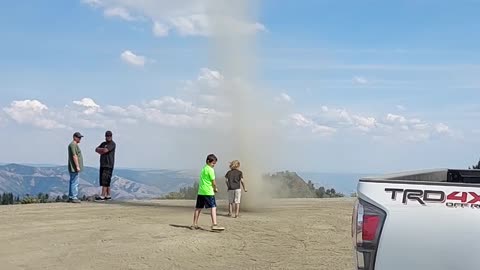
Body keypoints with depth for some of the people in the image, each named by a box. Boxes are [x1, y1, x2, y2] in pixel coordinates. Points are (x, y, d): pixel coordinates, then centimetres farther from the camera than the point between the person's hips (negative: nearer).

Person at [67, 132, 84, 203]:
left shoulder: (74, 145, 20)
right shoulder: (73, 144, -14)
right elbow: (74, 156, -21)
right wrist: (77, 166, -22)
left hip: (73, 168, 11)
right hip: (74, 168, -11)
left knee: (72, 182, 12)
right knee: (75, 183, -9)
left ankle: (70, 197, 15)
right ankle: (73, 197, -9)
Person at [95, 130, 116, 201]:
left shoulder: (112, 144, -5)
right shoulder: (103, 143, 20)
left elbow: (105, 150, -17)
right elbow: (96, 149, 10)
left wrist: (100, 150, 2)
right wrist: (102, 150, -8)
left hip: (109, 165, -8)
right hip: (102, 164, 8)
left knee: (105, 180, -14)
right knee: (104, 181, 8)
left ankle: (102, 196, -18)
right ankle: (108, 195, 14)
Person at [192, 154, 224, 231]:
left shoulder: (203, 168, 17)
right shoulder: (210, 169, -9)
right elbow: (213, 181, -8)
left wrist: (213, 188, 11)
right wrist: (215, 189, 10)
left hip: (200, 191, 9)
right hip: (208, 192, -9)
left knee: (198, 208, 12)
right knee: (213, 207, -10)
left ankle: (194, 225, 18)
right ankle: (214, 225, -19)